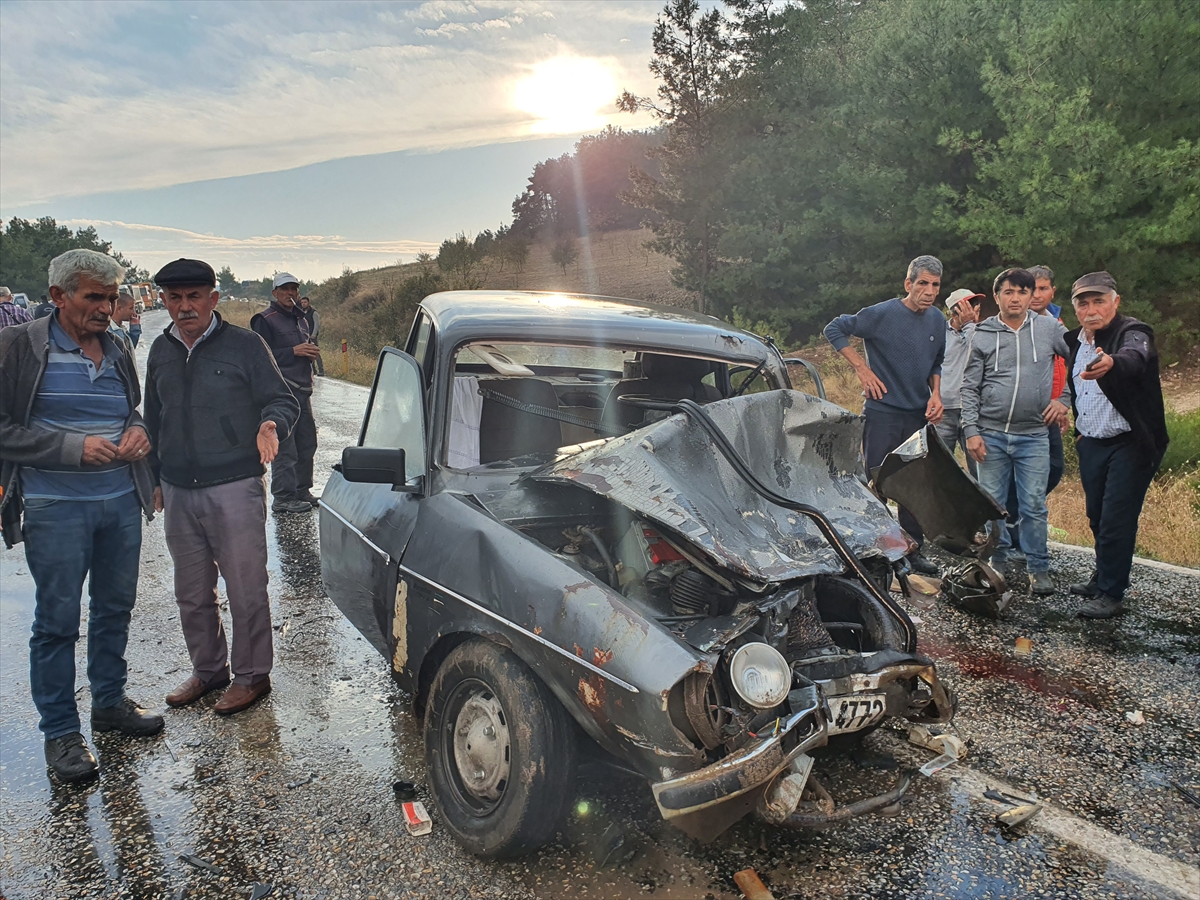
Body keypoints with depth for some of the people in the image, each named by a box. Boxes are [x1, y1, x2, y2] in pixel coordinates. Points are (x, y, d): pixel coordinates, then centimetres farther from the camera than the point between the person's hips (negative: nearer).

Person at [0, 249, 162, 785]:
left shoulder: (118, 355, 10)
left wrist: (139, 432, 1)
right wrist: (75, 447, -19)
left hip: (122, 503, 6)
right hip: (56, 508, -5)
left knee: (115, 608, 15)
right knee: (58, 621, 3)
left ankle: (110, 703, 32)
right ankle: (60, 732, 17)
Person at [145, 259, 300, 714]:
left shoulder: (244, 344, -4)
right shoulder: (160, 352, 12)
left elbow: (283, 400, -3)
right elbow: (154, 421, 21)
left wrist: (271, 424, -26)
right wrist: (155, 478, 20)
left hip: (235, 488, -5)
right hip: (178, 493, 6)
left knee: (246, 590, 2)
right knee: (191, 594, 15)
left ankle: (252, 675, 17)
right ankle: (207, 669, 32)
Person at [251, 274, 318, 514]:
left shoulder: (301, 319, 21)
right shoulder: (265, 320, -4)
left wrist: (310, 352, 10)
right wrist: (293, 351, -17)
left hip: (302, 390, 8)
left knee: (306, 444, 11)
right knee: (284, 447, -8)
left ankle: (302, 491, 22)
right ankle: (283, 498, -3)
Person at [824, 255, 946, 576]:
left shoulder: (938, 322, 9)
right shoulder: (881, 314, -11)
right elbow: (834, 329, -7)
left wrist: (935, 395, 4)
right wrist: (862, 368, -11)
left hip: (919, 415, 6)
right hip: (882, 413, -6)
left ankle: (913, 550, 21)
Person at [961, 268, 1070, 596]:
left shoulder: (1049, 329, 3)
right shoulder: (983, 335, 2)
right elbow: (969, 388, 2)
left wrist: (1065, 400, 3)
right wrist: (971, 431, -5)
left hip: (1034, 436, 0)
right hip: (991, 435, 1)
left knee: (1034, 506, 1)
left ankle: (1039, 567, 13)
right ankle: (998, 558, 24)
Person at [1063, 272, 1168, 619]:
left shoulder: (1133, 333, -15)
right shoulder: (1074, 342, 7)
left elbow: (1133, 358, -40)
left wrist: (1110, 363, -61)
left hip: (1130, 444, -7)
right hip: (1091, 444, 7)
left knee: (1116, 521, -6)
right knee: (1097, 518, 16)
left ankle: (1111, 594, 3)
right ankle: (1102, 580, 31)